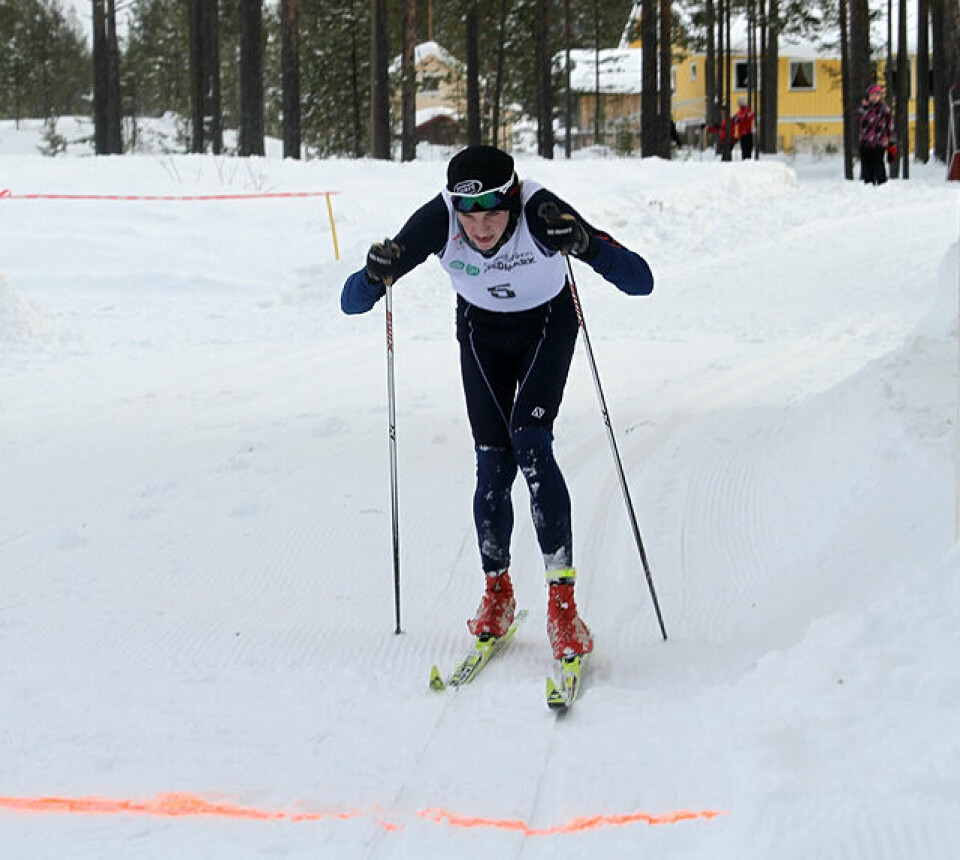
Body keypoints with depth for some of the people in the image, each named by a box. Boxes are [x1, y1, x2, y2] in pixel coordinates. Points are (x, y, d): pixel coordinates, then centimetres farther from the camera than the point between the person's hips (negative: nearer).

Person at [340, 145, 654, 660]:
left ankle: (562, 601, -18)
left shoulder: (540, 213, -35)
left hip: (547, 323, -2)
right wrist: (375, 276, -49)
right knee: (493, 464, -5)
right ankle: (496, 592, 17)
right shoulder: (437, 220, -31)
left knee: (530, 442, -20)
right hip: (482, 331, 2)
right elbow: (352, 304, -27)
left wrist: (586, 245, -56)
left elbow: (640, 281, -40)